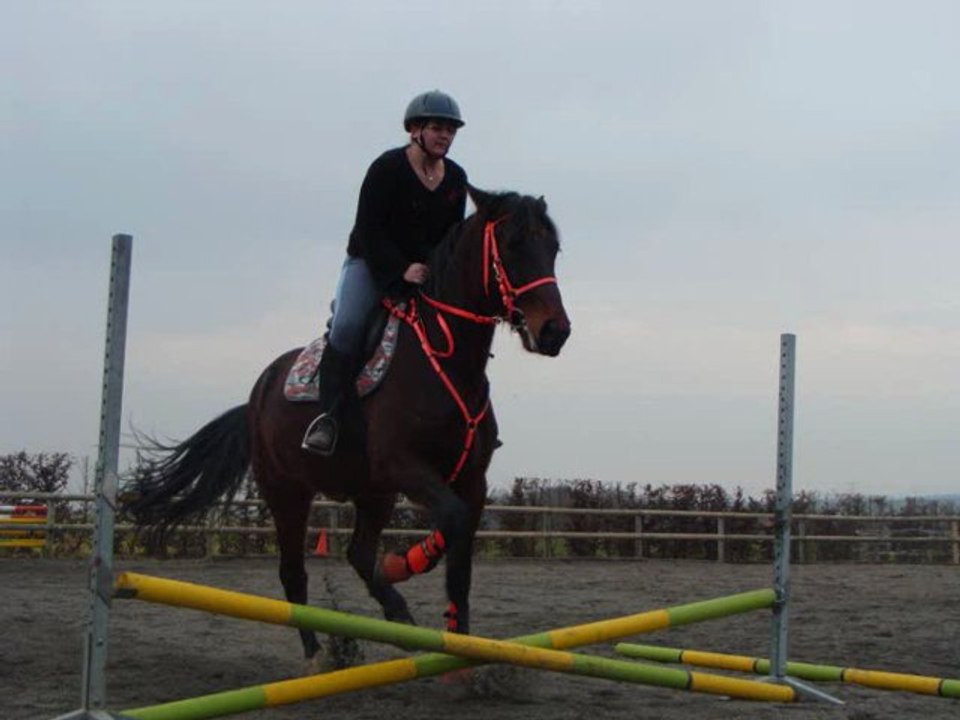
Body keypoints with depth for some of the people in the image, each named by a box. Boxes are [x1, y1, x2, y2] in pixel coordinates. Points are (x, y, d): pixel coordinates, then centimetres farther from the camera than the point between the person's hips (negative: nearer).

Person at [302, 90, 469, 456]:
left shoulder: (456, 179, 5)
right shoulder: (387, 168, -12)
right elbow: (369, 230, -16)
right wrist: (401, 270, -25)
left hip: (425, 270, 5)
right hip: (370, 264, -5)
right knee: (348, 325, -27)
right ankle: (327, 415, -27)